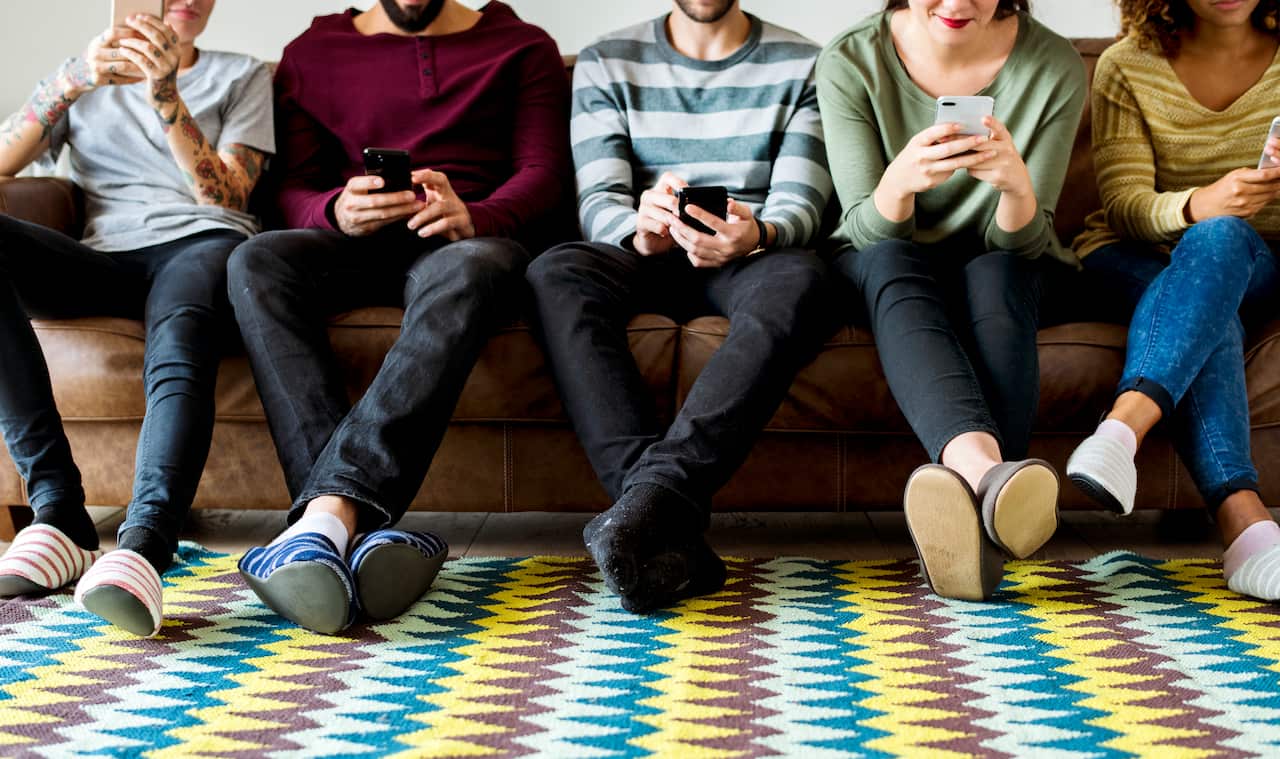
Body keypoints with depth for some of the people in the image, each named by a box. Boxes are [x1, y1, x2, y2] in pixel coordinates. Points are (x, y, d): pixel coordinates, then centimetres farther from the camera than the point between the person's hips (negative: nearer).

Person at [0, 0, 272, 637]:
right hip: (103, 257, 2)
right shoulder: (85, 81, 27)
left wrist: (166, 95, -7)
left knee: (179, 347, -38)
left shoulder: (243, 75, 23)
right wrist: (77, 78, -5)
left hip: (198, 243, -2)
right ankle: (59, 516, -34)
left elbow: (226, 195, 7)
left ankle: (143, 544, -62)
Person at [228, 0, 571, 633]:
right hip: (353, 243, 2)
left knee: (469, 272, -40)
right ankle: (363, 527, -46)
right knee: (256, 261, -32)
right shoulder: (312, 53, 19)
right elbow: (291, 189, 9)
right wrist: (337, 212, -16)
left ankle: (330, 510, -52)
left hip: (467, 240, -2)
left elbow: (544, 173, 3)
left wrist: (473, 216, -20)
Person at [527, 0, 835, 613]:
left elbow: (799, 205, -3)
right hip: (640, 257, 1)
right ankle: (671, 529, -44)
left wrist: (756, 233, -28)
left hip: (749, 262, -1)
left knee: (798, 279, -37)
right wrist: (640, 230, -26)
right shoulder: (606, 63, 11)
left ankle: (652, 493, -49)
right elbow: (597, 202, -1)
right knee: (555, 273, -33)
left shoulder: (803, 66, 9)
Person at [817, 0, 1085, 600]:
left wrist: (1017, 184, -35)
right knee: (890, 262, -34)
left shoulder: (1054, 67, -12)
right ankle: (982, 463, -60)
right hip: (886, 265, 0)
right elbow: (866, 231, -15)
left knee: (997, 273, -34)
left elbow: (1021, 241, -12)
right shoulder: (849, 63, -13)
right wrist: (900, 181, -37)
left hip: (999, 266, 1)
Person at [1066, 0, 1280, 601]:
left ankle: (1123, 424, -54)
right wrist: (1197, 205, -32)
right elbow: (1124, 205, -10)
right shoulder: (1127, 67, -1)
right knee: (1209, 316, -35)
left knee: (1221, 238, -35)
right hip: (1137, 264, 0)